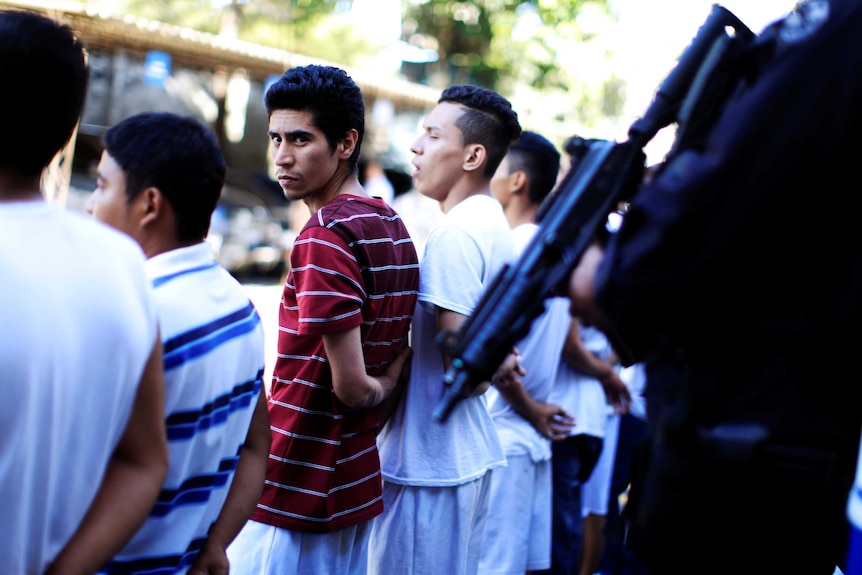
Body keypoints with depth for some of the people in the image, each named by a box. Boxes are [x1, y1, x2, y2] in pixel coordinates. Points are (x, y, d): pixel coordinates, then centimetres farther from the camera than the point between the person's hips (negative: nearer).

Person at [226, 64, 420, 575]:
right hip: (359, 484, 9)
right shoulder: (394, 225, 9)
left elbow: (349, 385, -21)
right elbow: (401, 355, 16)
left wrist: (379, 389, -2)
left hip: (292, 494, -9)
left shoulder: (326, 234, -19)